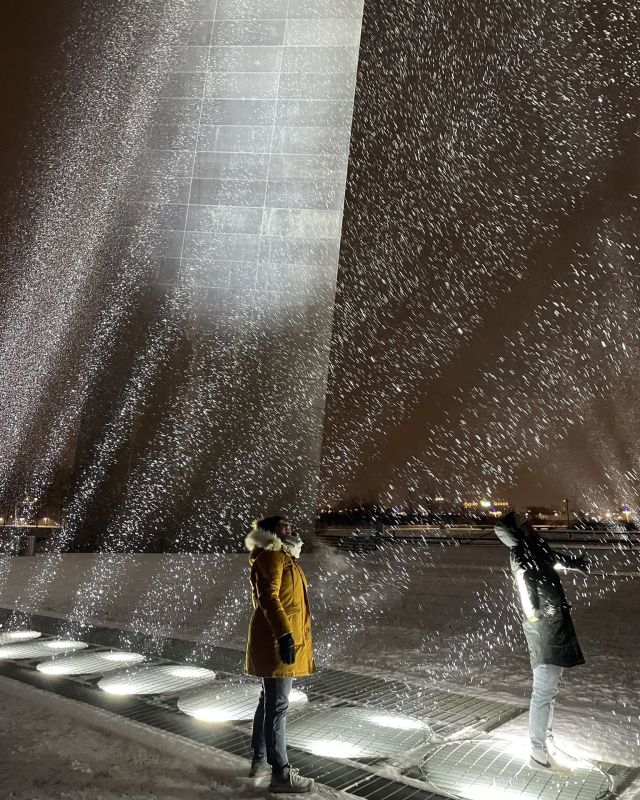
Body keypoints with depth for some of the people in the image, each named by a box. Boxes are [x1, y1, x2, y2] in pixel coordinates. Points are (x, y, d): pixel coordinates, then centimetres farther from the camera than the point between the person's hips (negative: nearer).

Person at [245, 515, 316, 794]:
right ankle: (281, 775, 0)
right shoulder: (272, 556, -12)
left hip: (285, 638, 11)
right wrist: (284, 634, -31)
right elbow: (268, 597, -24)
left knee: (269, 701, 18)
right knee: (277, 706, -6)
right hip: (277, 639, -11)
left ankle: (260, 760, 29)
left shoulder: (284, 557, 20)